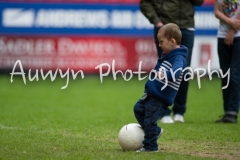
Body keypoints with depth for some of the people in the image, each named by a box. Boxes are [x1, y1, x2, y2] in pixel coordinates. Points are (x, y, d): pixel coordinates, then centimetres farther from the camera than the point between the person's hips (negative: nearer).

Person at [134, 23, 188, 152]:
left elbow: (177, 71, -39)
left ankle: (150, 146, 7)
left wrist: (165, 74, -56)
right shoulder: (168, 54, 12)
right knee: (138, 109, 21)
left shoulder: (178, 58, -19)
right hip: (152, 93, 10)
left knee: (149, 120, -8)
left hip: (161, 98, -10)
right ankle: (155, 131, 33)